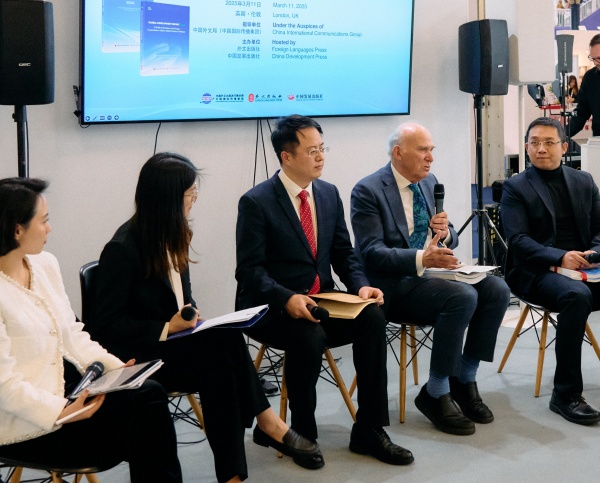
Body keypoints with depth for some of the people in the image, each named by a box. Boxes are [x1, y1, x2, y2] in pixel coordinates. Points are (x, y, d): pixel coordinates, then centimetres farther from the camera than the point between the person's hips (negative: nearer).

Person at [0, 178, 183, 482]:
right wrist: (61, 413, -27)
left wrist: (115, 368, -4)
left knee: (149, 394, -14)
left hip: (58, 393, 7)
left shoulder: (45, 264, 6)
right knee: (142, 431, -16)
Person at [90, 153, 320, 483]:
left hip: (174, 344, 7)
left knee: (220, 364, -27)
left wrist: (192, 320, -5)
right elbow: (107, 326, -16)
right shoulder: (122, 249, -15)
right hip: (138, 356, -7)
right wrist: (168, 328, -22)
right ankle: (266, 423, -18)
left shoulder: (172, 237, 8)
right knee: (224, 344, -30)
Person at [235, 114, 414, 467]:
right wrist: (286, 299, -31)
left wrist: (361, 285, -9)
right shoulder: (256, 202, -9)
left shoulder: (329, 194, 9)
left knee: (373, 317, -23)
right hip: (272, 307, -5)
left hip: (322, 301, 5)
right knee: (310, 338, -35)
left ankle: (369, 430, -14)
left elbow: (343, 252, 12)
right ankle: (303, 433, -9)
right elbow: (251, 269, -14)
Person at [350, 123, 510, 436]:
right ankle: (435, 394, -15)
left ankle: (464, 379, -1)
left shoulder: (430, 182, 12)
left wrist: (446, 233, -8)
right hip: (394, 285, -7)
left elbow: (448, 240, 18)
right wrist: (421, 259, -33)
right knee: (463, 297, -30)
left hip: (432, 271, 7)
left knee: (497, 290, -15)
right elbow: (372, 253, -19)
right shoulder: (368, 191, -10)